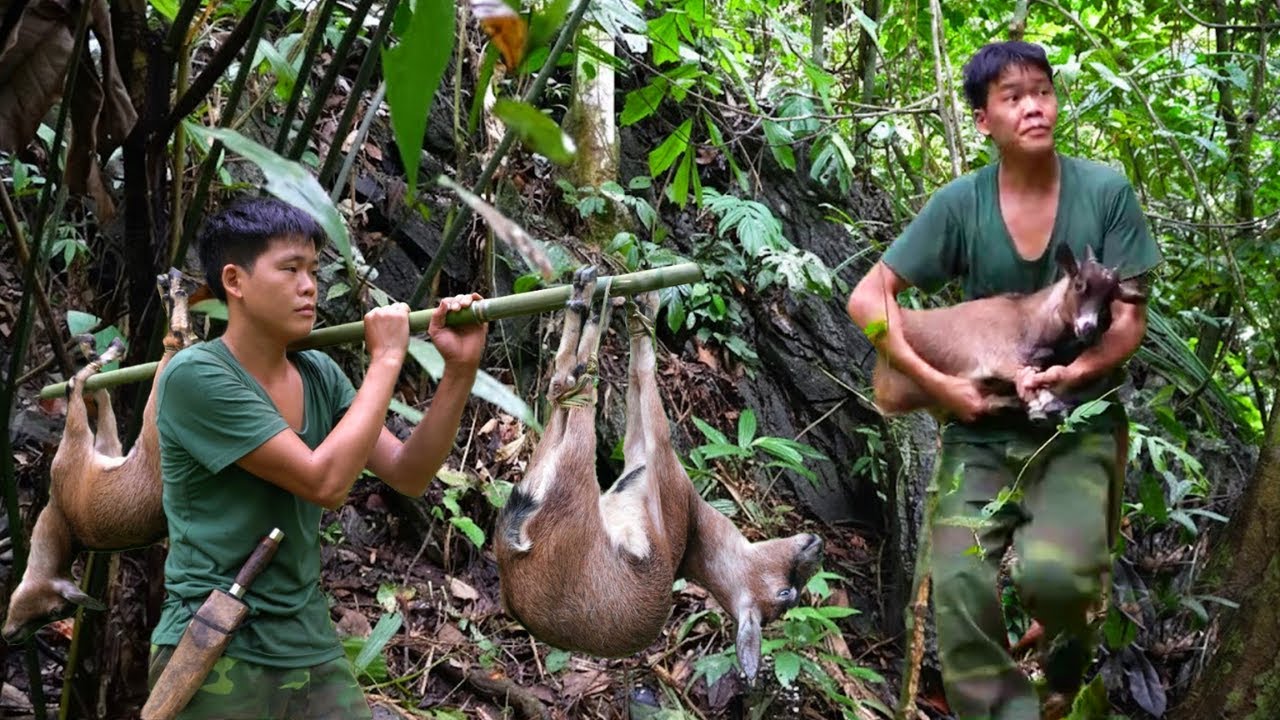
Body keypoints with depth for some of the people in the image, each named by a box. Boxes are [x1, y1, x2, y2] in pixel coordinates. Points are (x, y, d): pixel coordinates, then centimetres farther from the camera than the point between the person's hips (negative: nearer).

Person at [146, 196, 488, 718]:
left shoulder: (319, 375, 6)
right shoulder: (195, 376, -15)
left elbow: (409, 475, 2)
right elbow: (327, 482, -21)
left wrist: (460, 371, -8)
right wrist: (386, 358, -14)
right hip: (216, 656, -6)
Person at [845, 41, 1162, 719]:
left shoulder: (1105, 192, -6)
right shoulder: (960, 204, -5)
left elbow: (1129, 320, -4)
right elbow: (868, 298, -3)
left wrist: (1074, 372, -22)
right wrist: (937, 382, -12)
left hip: (1081, 422, -1)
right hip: (982, 426, 2)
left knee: (1051, 573, -25)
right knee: (959, 589, -17)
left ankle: (1067, 642, 11)